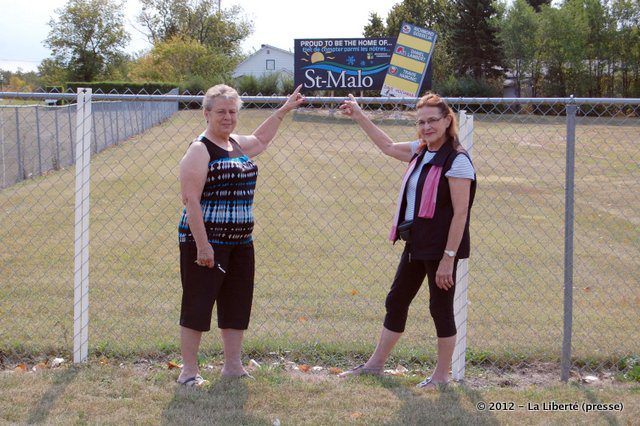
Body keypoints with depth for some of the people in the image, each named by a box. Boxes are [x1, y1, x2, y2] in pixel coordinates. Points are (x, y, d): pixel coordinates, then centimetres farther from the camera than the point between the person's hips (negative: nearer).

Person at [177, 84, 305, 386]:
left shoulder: (238, 144, 13)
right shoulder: (200, 151, -12)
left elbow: (260, 139, 38)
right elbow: (191, 200, -18)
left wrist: (283, 110, 38)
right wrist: (202, 246, -23)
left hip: (240, 242, 8)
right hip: (206, 241, -8)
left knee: (237, 304, 12)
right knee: (197, 304, -3)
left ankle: (233, 366, 23)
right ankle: (189, 370, 5)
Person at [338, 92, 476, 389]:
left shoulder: (457, 161, -16)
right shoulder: (420, 151, 8)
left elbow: (461, 212, -19)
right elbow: (388, 146, 28)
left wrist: (448, 258, -21)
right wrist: (359, 116, 28)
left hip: (441, 248, -9)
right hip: (415, 244, 9)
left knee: (441, 309, 2)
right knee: (396, 301, 16)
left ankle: (442, 375, 16)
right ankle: (375, 364, 28)